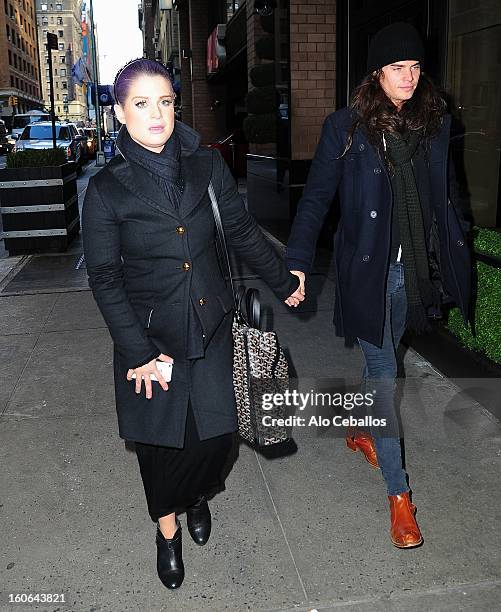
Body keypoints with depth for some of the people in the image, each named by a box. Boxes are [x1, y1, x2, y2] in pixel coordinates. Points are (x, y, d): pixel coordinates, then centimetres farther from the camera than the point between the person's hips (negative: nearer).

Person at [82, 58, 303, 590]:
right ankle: (168, 527, 41)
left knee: (216, 431, 8)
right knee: (160, 441, 12)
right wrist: (139, 352, -12)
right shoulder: (107, 188, -10)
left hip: (211, 330, 2)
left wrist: (284, 283, 16)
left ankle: (197, 496, 44)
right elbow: (104, 278, -8)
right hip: (150, 337, -2)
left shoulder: (206, 165, -2)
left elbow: (242, 232, 9)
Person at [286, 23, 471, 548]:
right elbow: (316, 196, -8)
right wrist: (297, 262, -15)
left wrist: (455, 250, 10)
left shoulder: (433, 122, 6)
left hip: (416, 267, 5)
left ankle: (359, 431, 45)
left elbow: (445, 192, 13)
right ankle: (398, 493, 10)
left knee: (381, 358, 18)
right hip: (370, 269, -4)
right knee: (383, 371, 0)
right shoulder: (346, 128, -8)